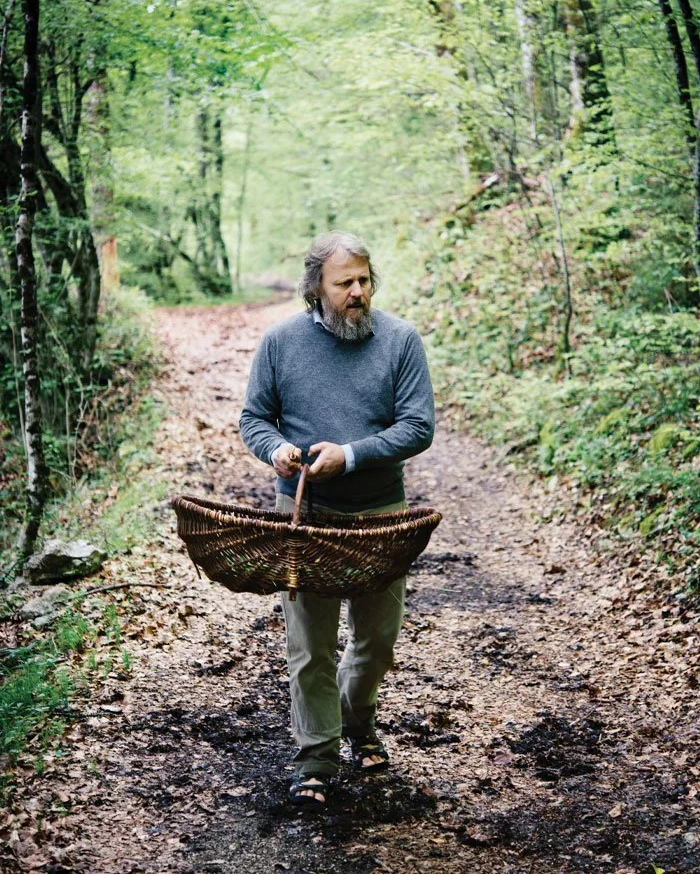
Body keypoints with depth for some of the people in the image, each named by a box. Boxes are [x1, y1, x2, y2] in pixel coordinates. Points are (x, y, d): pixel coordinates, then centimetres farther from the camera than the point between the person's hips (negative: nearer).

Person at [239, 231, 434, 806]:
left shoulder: (400, 340, -4)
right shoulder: (282, 340, -2)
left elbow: (418, 428, -9)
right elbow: (254, 417, 5)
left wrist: (350, 455, -20)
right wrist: (276, 447, -17)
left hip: (380, 512, 1)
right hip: (305, 511, -1)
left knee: (378, 635, 14)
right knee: (310, 645, 1)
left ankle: (358, 722, 42)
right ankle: (316, 760, 15)